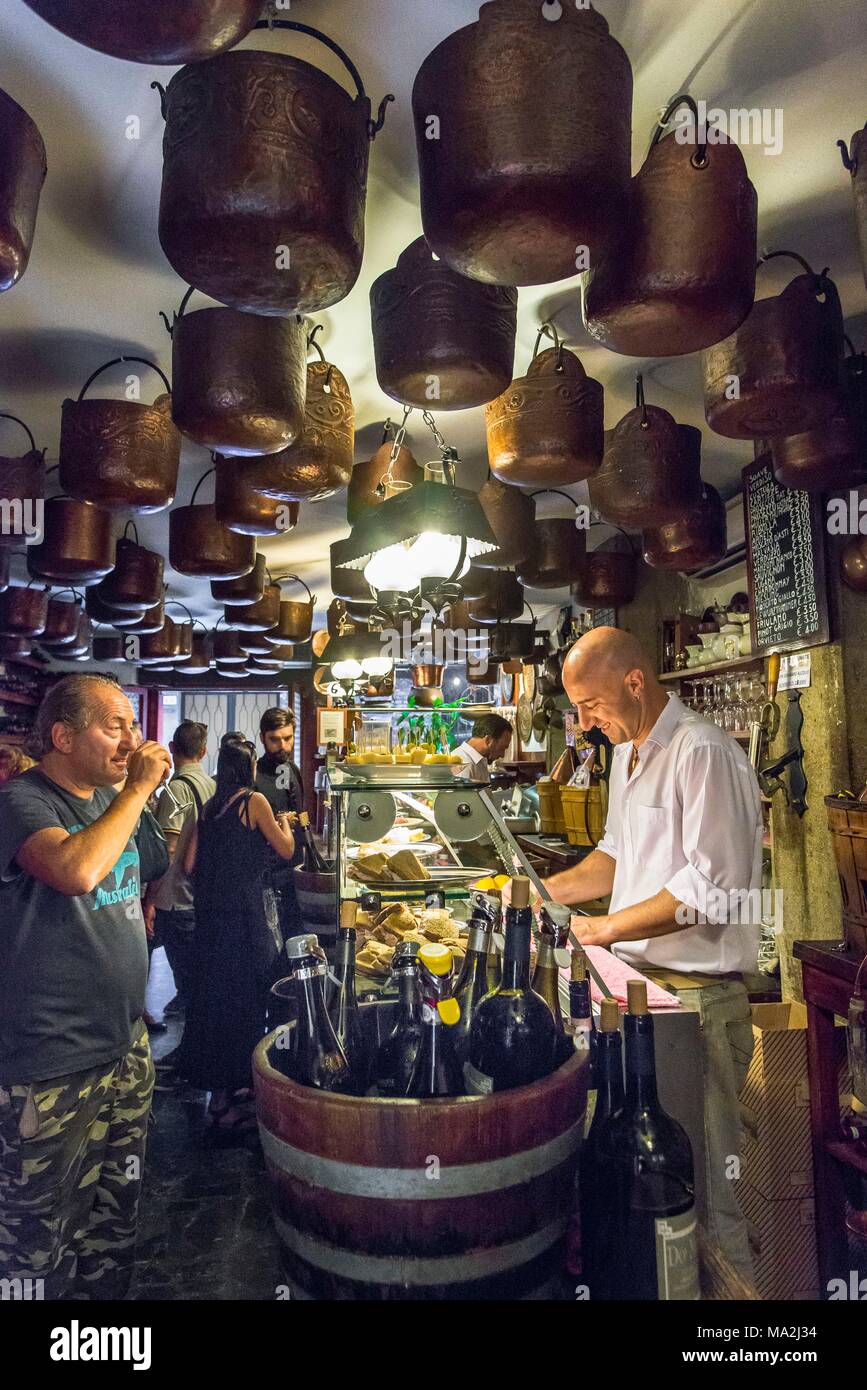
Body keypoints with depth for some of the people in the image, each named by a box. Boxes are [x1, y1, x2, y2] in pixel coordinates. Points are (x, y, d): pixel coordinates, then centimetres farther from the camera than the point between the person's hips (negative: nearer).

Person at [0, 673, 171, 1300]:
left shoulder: (111, 800, 8)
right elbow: (77, 871, -37)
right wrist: (138, 788, -26)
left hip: (126, 1047, 7)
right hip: (52, 1070, -7)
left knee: (115, 1220, 21)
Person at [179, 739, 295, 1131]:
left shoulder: (209, 808, 9)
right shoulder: (253, 800, -9)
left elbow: (189, 865, 8)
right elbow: (286, 850, -3)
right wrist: (284, 823, 16)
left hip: (209, 914, 7)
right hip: (243, 915, -7)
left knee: (214, 995, 14)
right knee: (244, 998, 4)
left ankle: (221, 1087, 27)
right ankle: (227, 1097, 11)